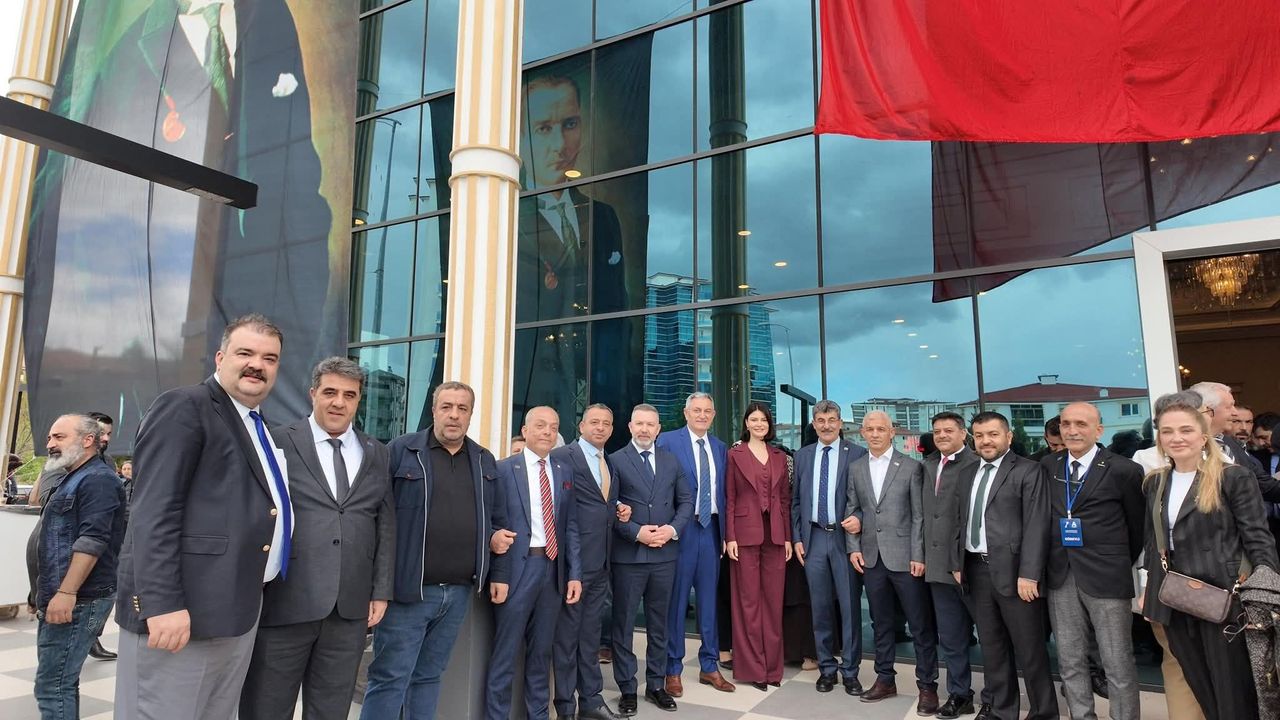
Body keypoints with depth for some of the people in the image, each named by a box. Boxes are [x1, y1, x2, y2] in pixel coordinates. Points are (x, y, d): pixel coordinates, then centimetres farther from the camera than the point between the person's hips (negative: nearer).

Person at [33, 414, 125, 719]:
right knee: (61, 682, 15)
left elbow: (91, 541, -23)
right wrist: (49, 592, 26)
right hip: (60, 597, 10)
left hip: (78, 600, -10)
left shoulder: (97, 479, -14)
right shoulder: (69, 480, 19)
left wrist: (67, 593, -27)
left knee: (52, 686, -8)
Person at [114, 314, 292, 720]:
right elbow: (153, 512, -16)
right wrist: (162, 603, -22)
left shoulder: (261, 427, 17)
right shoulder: (185, 407, -8)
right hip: (181, 610, -8)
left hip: (240, 612, 8)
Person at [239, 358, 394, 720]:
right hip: (284, 603, -3)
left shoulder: (376, 453, 10)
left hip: (350, 608, 3)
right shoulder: (278, 442, -1)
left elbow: (386, 524, 11)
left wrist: (381, 591, 7)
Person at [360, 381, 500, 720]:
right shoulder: (400, 450, -5)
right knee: (390, 678, 2)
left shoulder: (485, 461, 10)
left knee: (429, 676, 17)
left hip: (460, 591, 5)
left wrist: (493, 536, 1)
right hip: (408, 590, -4)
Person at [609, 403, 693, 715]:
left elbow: (686, 501, 8)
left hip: (664, 553, 4)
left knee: (659, 623, 14)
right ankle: (627, 689, 20)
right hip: (627, 555, -3)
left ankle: (656, 685, 28)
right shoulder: (615, 460, -3)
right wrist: (636, 532, -17)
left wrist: (673, 529, -8)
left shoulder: (671, 460, 9)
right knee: (623, 623, 6)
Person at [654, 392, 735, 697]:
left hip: (711, 528, 5)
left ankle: (709, 666, 26)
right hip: (680, 528, -5)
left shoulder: (720, 448, 11)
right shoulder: (667, 441, -5)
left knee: (709, 599, 13)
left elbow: (723, 492, 12)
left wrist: (726, 532, 6)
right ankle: (673, 669, 17)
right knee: (676, 599, 3)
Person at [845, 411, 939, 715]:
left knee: (921, 625, 4)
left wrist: (918, 556, -9)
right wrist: (854, 548, 3)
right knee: (881, 623, 14)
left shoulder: (911, 467, -3)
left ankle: (927, 686, 16)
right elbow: (853, 510, 11)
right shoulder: (855, 468, 8)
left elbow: (919, 515, -5)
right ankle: (885, 679, 26)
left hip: (904, 557, -3)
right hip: (871, 558, 4)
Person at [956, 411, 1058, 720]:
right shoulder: (968, 475, 14)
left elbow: (1037, 526, -12)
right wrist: (957, 564, 10)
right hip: (976, 570, 6)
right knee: (991, 646, 14)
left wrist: (1029, 574, -18)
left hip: (1012, 570, -6)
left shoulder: (1028, 471, -6)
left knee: (1029, 648, 5)